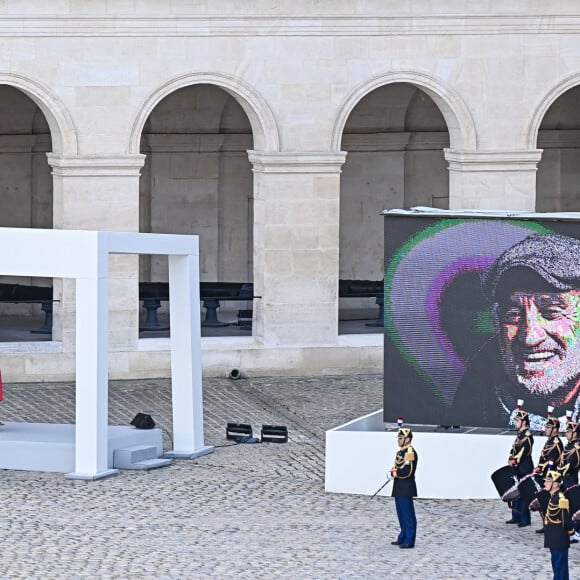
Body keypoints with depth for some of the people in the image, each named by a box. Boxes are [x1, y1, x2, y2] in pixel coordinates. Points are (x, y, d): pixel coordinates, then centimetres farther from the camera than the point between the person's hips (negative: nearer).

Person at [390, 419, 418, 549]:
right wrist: (394, 472, 2)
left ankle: (409, 541, -3)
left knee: (408, 515, -5)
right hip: (399, 489, 10)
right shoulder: (401, 452, 15)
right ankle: (403, 538, 25)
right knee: (401, 514, 16)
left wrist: (394, 472, -10)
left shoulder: (410, 452, -16)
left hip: (406, 488, -10)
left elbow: (407, 471, -24)